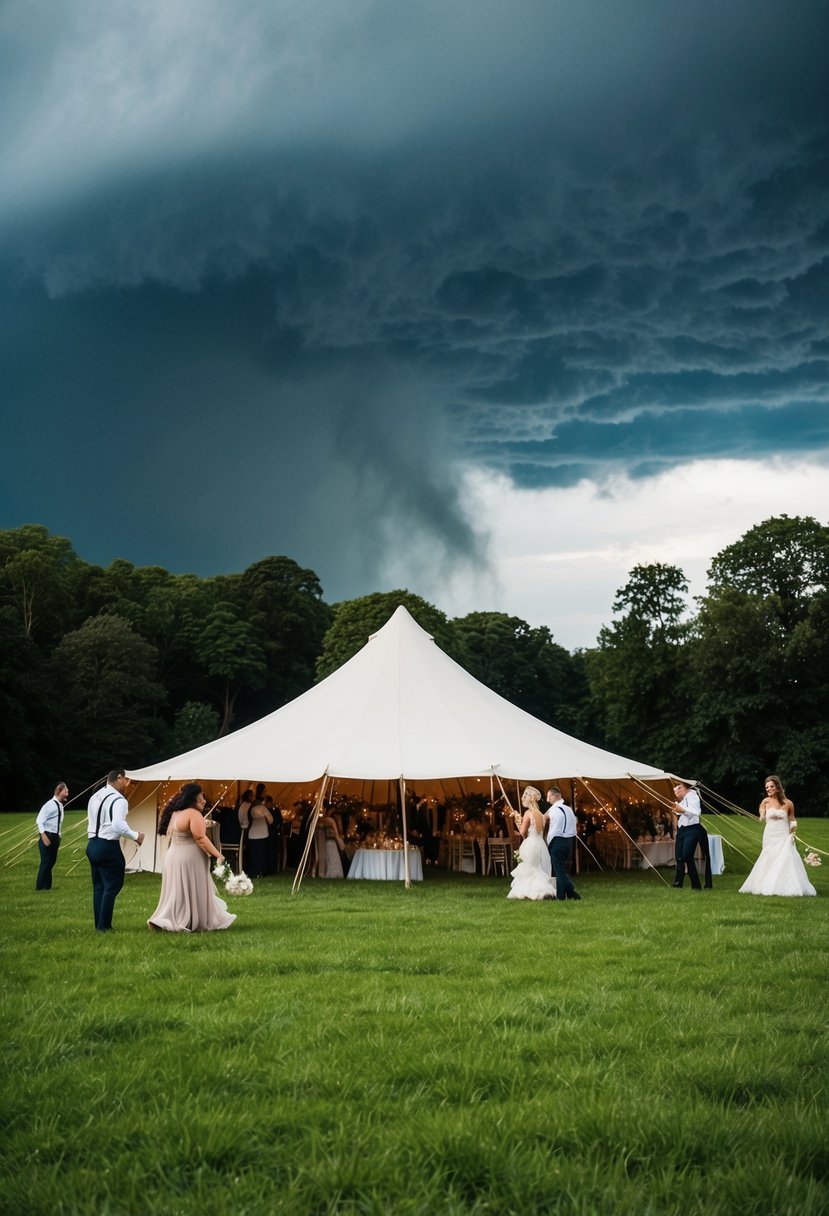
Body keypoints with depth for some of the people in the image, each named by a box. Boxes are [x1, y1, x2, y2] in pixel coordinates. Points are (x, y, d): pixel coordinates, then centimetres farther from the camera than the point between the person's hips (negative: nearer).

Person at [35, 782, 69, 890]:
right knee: (45, 862, -4)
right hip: (47, 836, -9)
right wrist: (44, 836, -27)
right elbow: (39, 820, -22)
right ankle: (40, 886, 4)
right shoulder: (50, 804, -16)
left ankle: (47, 886, 21)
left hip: (55, 837, 9)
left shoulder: (60, 805, 11)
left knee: (51, 862, 13)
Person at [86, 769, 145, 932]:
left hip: (92, 845, 9)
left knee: (98, 886, 15)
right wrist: (135, 836, -15)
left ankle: (99, 924, 19)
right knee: (112, 886, 0)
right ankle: (104, 926, 1)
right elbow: (118, 825, -26)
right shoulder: (118, 800, -15)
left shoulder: (95, 797, 12)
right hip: (108, 847, -9)